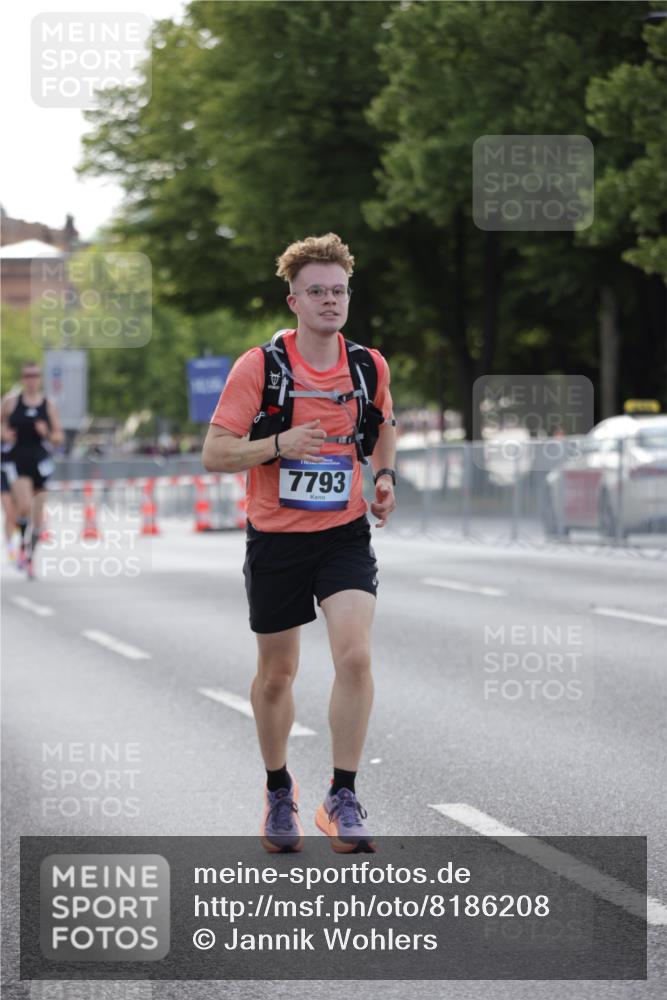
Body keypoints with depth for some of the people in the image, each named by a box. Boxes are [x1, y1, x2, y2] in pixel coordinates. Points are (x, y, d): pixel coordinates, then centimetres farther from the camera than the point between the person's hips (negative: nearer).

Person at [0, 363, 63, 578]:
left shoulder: (49, 405, 3)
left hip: (39, 461, 2)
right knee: (25, 506, -23)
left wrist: (47, 433, -14)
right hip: (18, 459, -2)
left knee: (37, 514, 7)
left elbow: (59, 438, 6)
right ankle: (23, 545, 0)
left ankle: (30, 555, 23)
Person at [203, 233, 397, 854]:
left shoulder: (369, 366, 0)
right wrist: (279, 443, -27)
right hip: (275, 539, -1)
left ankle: (342, 797, -9)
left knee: (355, 656, -19)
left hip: (345, 535, 1)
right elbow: (214, 454, -11)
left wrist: (384, 477, 3)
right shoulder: (258, 366, -10)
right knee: (276, 672, 10)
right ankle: (279, 791, 33)